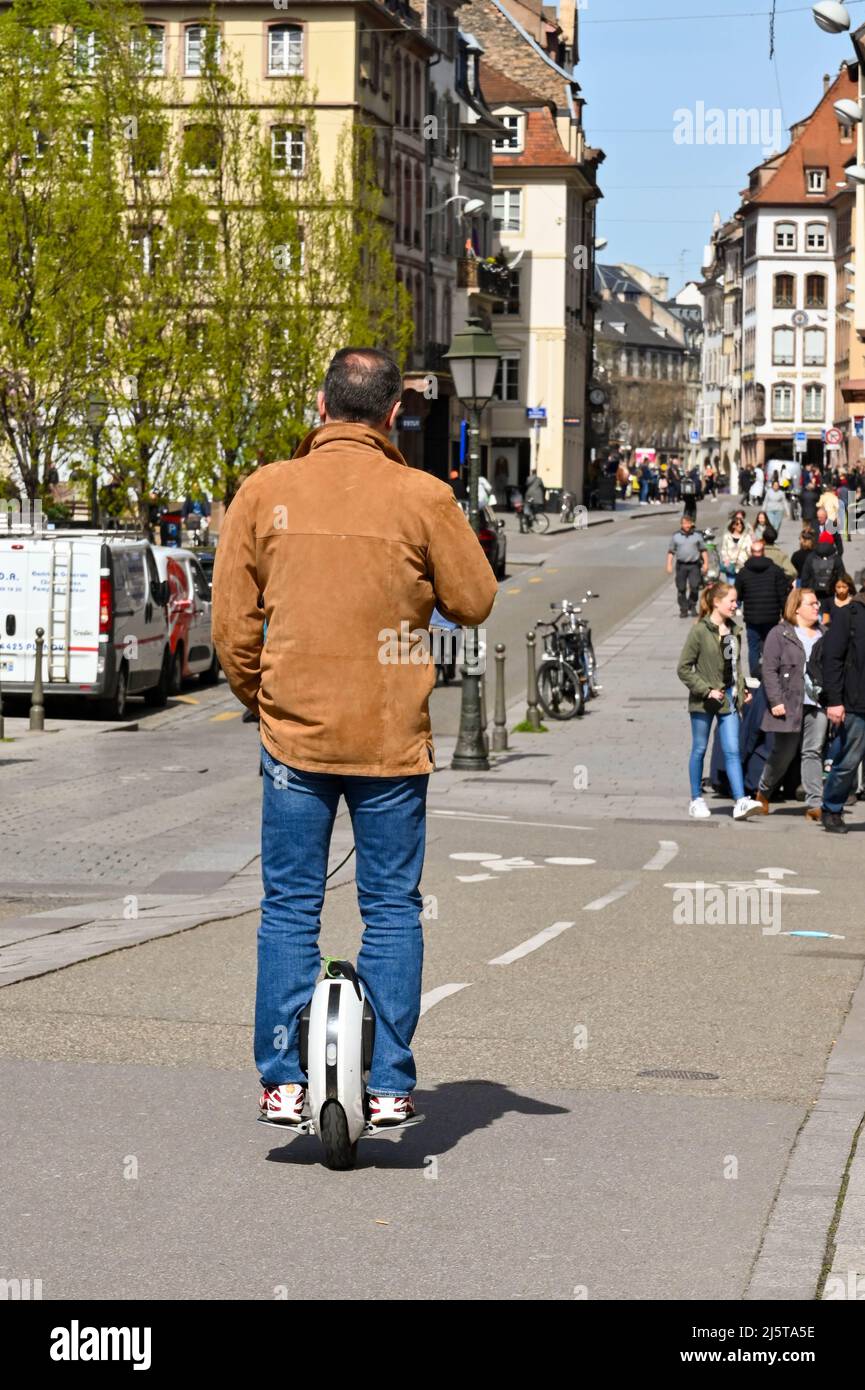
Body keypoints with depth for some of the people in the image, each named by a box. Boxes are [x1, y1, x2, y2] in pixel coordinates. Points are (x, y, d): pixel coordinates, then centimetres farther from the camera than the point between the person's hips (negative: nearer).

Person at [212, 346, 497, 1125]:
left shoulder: (265, 491, -2)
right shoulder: (423, 497, -6)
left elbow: (231, 621, 1)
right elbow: (476, 601, 2)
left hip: (294, 734, 1)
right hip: (393, 738, -1)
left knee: (289, 908, 9)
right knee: (393, 909, 8)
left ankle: (284, 1080, 7)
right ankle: (390, 1084, 8)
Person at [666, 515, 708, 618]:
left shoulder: (697, 535, 6)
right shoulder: (676, 536, 6)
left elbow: (703, 550, 11)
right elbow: (671, 551, 8)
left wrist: (706, 563, 4)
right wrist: (669, 565, 0)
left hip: (694, 565, -1)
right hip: (681, 565, 1)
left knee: (694, 587, -9)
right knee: (681, 589, 1)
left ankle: (692, 607, 8)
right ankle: (683, 610, 9)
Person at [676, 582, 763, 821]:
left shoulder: (732, 631, 8)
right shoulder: (699, 631, -11)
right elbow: (684, 669, -12)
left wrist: (742, 690, 6)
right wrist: (707, 690, -16)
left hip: (728, 699, 5)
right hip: (704, 702, -5)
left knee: (732, 751, -4)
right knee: (699, 750, 8)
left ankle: (741, 802, -11)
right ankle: (696, 801, 19)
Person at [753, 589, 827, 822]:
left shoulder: (823, 635, 14)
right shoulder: (780, 634, -3)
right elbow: (769, 670, -7)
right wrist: (776, 701, -14)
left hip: (817, 706, 4)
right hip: (789, 705, -4)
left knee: (814, 753, -1)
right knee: (784, 754, 5)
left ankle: (815, 804, -3)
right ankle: (763, 791, 29)